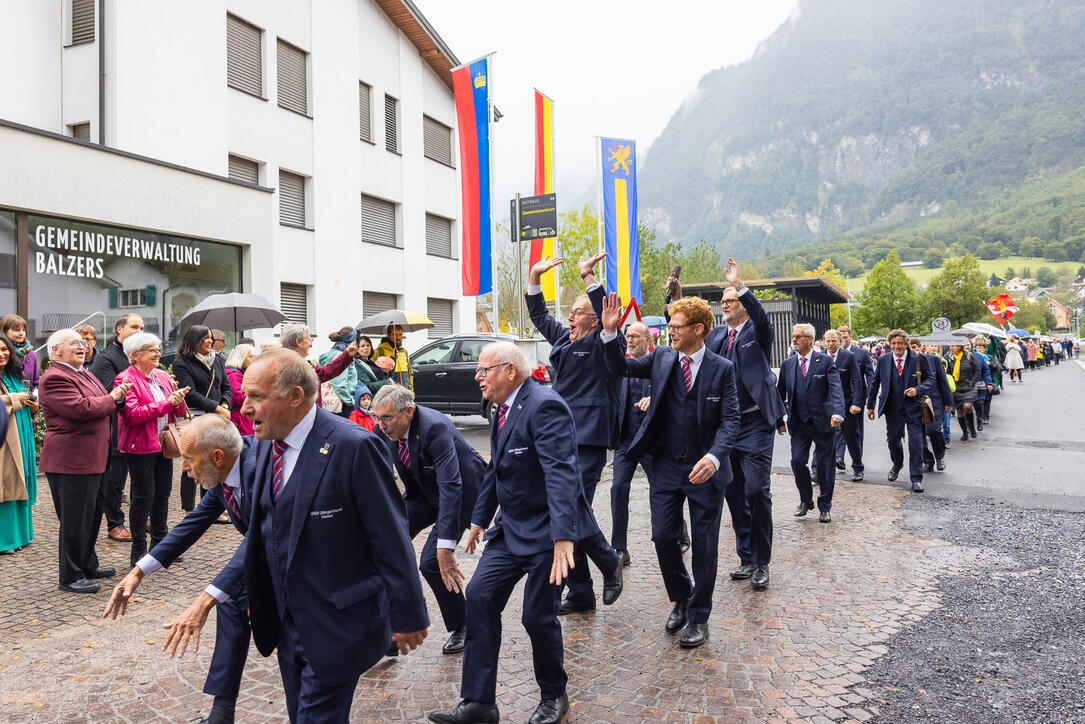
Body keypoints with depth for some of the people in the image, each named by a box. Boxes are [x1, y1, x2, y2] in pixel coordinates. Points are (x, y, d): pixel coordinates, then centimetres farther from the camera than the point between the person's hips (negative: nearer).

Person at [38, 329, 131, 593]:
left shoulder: (84, 374, 17)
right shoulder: (54, 378, -15)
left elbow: (99, 407, 24)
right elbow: (79, 408, -26)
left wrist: (118, 396, 5)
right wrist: (111, 398, -13)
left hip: (92, 458, 10)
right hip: (71, 460, -10)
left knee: (92, 514, 19)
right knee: (75, 519, -2)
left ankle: (88, 565, 32)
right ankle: (71, 577, 9)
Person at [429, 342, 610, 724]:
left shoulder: (545, 406, -21)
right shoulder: (503, 408, 8)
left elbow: (561, 473, -31)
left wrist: (563, 537, -38)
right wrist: (480, 519, 23)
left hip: (547, 530, -9)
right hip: (512, 526, 9)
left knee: (538, 615, 0)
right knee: (479, 596, 3)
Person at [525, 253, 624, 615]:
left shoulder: (603, 345, -4)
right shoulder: (564, 339, 15)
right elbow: (539, 315, 25)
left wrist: (589, 276, -25)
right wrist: (535, 276, 15)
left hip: (588, 441, -8)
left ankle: (610, 564, 16)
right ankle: (580, 593, 20)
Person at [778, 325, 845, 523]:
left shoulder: (826, 361, -4)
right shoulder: (787, 364, 7)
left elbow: (836, 389, -15)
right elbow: (780, 393, 14)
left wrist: (837, 413, -30)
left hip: (822, 422, -2)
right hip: (798, 423, 3)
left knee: (825, 465, 5)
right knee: (797, 460, -6)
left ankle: (824, 508, 20)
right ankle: (806, 500, 17)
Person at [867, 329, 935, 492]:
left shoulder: (918, 359, -5)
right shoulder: (883, 360, 2)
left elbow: (930, 380, 1)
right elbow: (875, 383, 9)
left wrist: (918, 390, -19)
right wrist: (870, 405, 9)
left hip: (913, 407, -2)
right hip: (892, 408, 2)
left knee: (916, 443, -5)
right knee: (893, 440, 14)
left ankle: (916, 479, 6)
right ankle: (897, 465, 44)